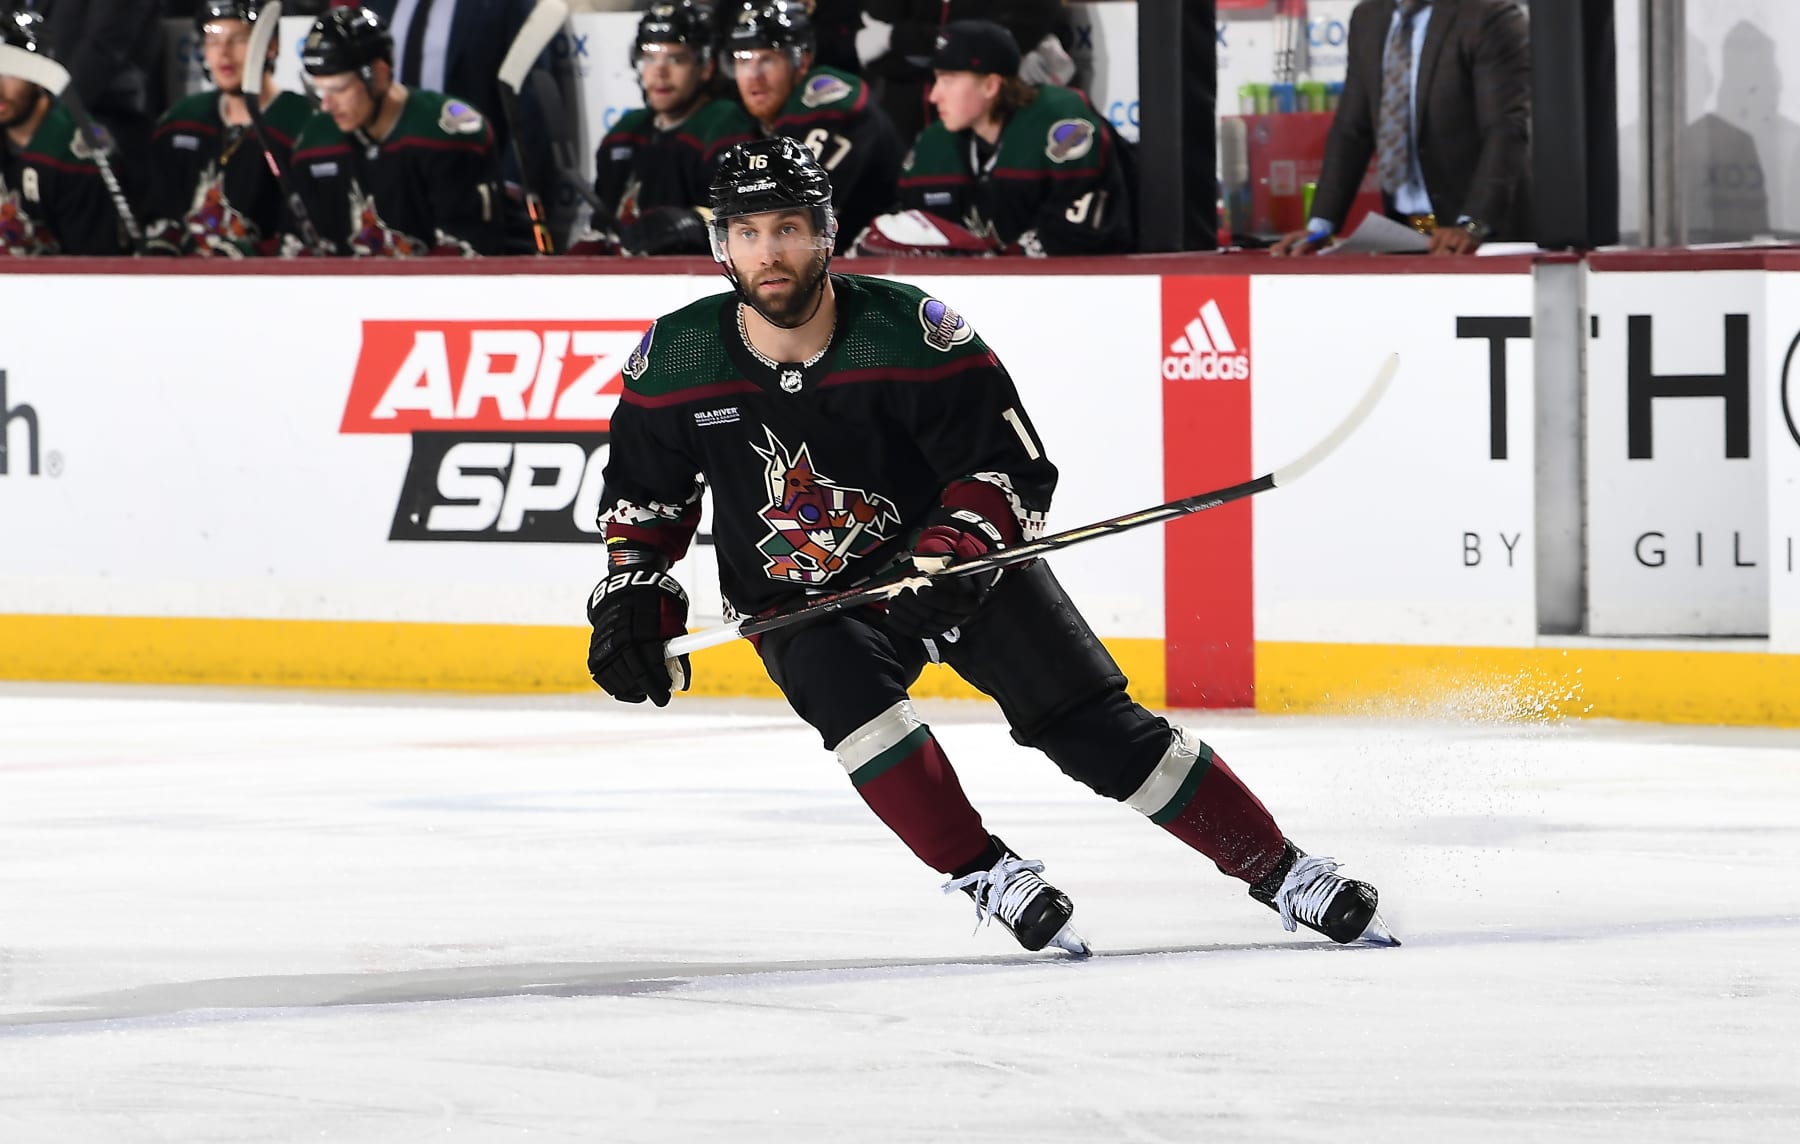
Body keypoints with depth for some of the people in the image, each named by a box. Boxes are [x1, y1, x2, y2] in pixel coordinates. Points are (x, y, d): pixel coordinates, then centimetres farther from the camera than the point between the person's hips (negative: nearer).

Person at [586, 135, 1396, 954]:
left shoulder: (906, 329, -21)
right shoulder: (678, 358, -12)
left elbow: (1013, 465, -17)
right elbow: (642, 489, 6)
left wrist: (948, 556, -32)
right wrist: (632, 598, -5)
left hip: (959, 560, -1)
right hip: (796, 602, 1)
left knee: (1093, 727, -7)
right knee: (843, 687, -32)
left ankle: (1279, 871, 3)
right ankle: (987, 877, -19)